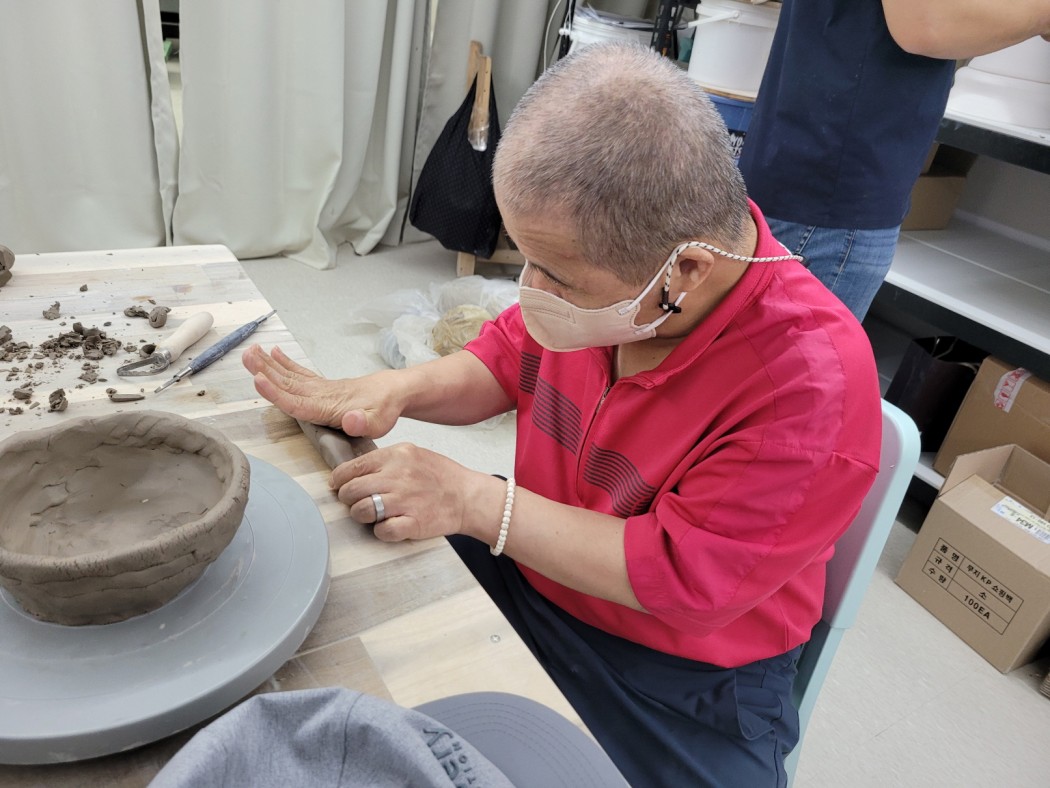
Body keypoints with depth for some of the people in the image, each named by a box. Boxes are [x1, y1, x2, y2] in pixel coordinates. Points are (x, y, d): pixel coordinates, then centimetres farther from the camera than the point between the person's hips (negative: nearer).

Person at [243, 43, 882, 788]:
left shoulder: (814, 387, -30)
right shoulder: (599, 265, -14)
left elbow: (681, 581, -26)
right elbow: (506, 361, 3)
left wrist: (474, 500, -28)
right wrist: (390, 392, -15)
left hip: (679, 687, -4)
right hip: (523, 567, 5)